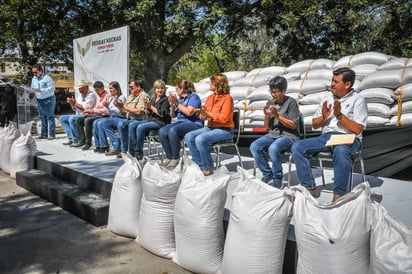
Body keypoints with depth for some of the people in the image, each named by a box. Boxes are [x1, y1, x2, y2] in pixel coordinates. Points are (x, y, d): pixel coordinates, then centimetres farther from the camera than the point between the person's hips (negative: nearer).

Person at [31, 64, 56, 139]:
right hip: (39, 100, 7)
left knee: (50, 117, -4)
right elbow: (32, 88, 21)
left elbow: (52, 88, -16)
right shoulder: (34, 79, 12)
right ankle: (43, 134, 16)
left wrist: (41, 90, -22)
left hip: (49, 99, -7)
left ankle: (52, 134, -1)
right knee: (42, 117, 10)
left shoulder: (47, 78, -11)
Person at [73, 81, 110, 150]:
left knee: (87, 120, -31)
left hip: (103, 115, -10)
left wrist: (93, 111, -17)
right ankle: (82, 140, -2)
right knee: (78, 119, -1)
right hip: (96, 114, 10)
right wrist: (89, 111, 3)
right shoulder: (99, 96, 19)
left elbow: (106, 110, -19)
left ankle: (88, 143, -21)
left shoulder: (108, 96, -11)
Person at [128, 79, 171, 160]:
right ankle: (132, 150, -11)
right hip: (150, 120, 8)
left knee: (140, 127, -29)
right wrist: (147, 108, -4)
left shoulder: (165, 100, -3)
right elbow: (148, 114, 18)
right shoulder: (153, 100, 18)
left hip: (161, 122, -8)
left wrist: (151, 107, -10)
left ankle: (138, 152, -18)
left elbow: (162, 114, -14)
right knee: (132, 124, -10)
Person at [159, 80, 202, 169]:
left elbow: (189, 112, -18)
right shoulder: (180, 99, 21)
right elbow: (173, 115, 23)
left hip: (193, 124, -8)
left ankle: (176, 158, -22)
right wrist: (172, 105, 5)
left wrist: (177, 103, -12)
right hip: (180, 122, 8)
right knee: (162, 131, -18)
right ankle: (169, 157, -12)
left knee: (173, 130, -34)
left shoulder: (194, 97, -1)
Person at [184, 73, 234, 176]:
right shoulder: (210, 97, 12)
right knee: (188, 137, -10)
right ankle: (201, 165, -2)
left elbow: (223, 118, -18)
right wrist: (202, 114, -12)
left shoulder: (227, 98, -9)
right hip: (210, 127, 8)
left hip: (224, 130, -8)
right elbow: (203, 117, 11)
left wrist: (208, 113, -18)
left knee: (200, 139, -29)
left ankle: (208, 168, -9)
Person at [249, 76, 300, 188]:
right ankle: (268, 176, -7)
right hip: (273, 134, 6)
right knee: (254, 146, -20)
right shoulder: (270, 103, 10)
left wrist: (277, 115, -16)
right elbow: (267, 126, 13)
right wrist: (267, 116, -7)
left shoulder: (291, 102, -4)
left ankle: (277, 180, -14)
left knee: (273, 148, -35)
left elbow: (293, 125, -8)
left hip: (289, 135, -6)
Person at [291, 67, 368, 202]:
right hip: (326, 136, 5)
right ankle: (310, 189, -15)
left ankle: (338, 195, -27)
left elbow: (357, 129, -8)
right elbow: (314, 125, 18)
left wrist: (339, 115, -15)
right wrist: (324, 117, -2)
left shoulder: (357, 100, 2)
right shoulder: (328, 98, 18)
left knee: (340, 151, -41)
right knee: (297, 147, -18)